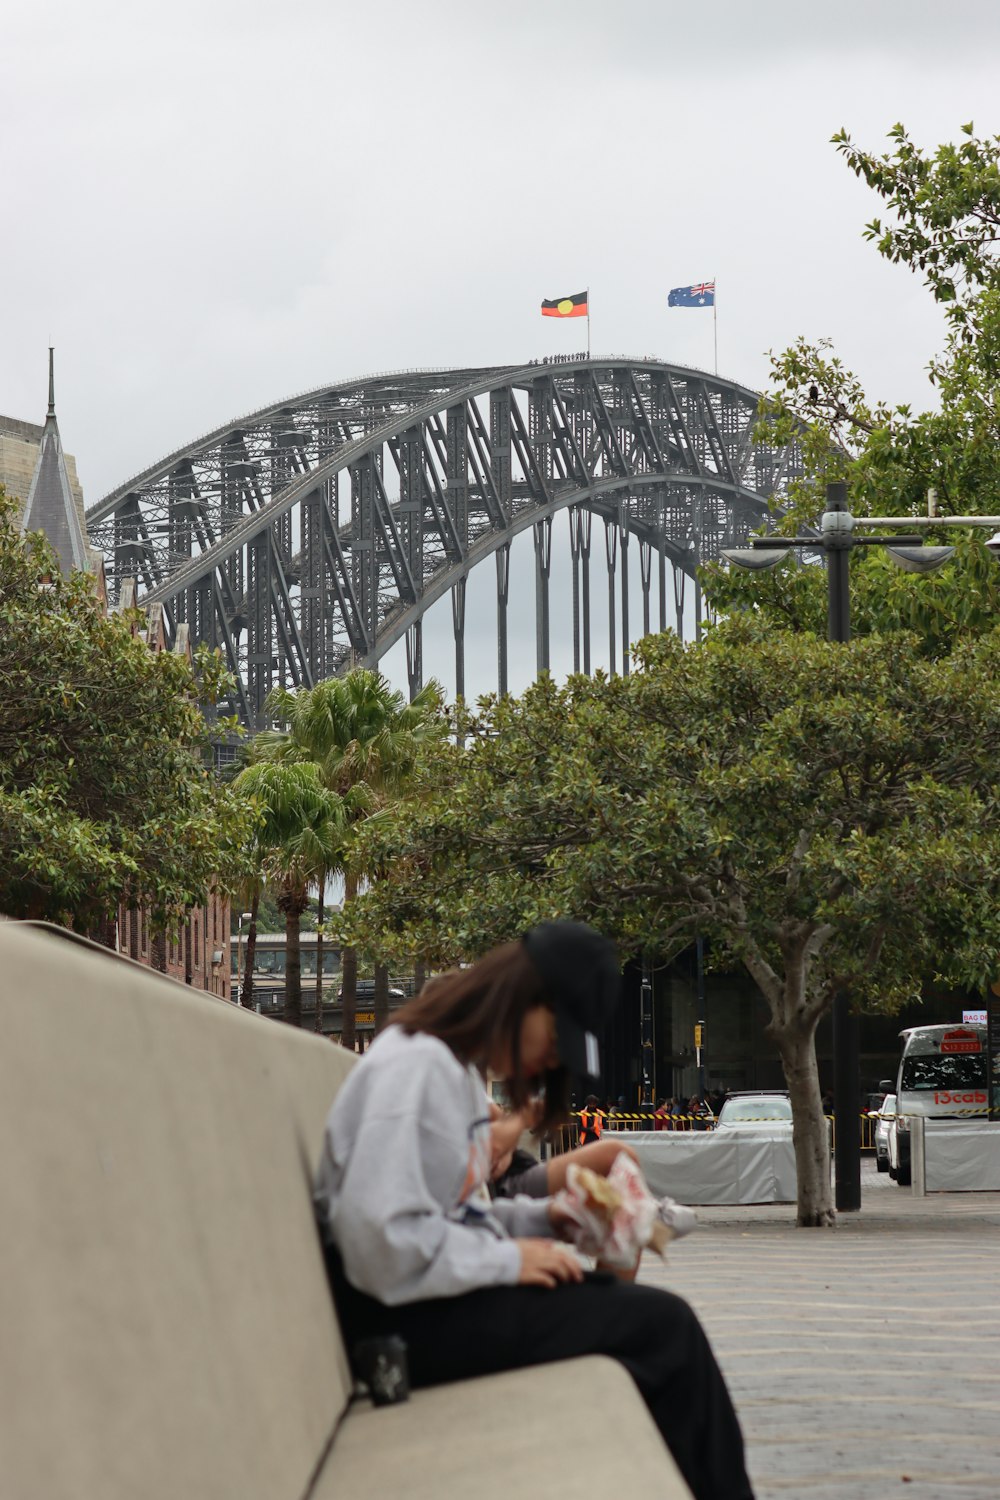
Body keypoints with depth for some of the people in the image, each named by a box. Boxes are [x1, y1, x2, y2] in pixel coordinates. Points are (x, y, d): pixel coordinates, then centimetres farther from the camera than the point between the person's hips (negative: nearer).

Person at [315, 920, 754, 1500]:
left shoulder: (459, 1066, 16)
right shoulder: (414, 1066, -17)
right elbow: (380, 1239, -27)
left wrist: (543, 1217, 5)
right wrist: (508, 1259, -17)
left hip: (450, 1289, 10)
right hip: (408, 1318, -10)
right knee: (662, 1326, -14)